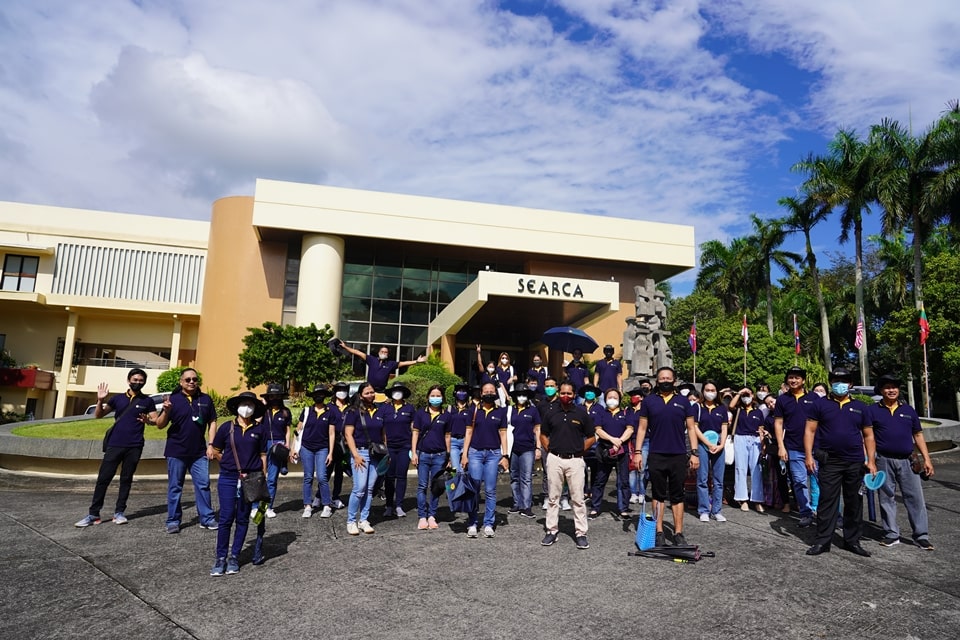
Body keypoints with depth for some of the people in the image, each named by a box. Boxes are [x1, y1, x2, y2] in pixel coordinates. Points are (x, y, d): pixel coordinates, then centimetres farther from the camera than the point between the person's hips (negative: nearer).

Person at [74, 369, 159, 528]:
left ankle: (119, 512, 13)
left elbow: (156, 420, 4)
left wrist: (148, 420, -18)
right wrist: (100, 400, -10)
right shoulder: (118, 398, 8)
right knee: (103, 478, -1)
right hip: (114, 445, 1)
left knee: (126, 479, 6)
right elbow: (98, 415, 8)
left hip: (134, 447, -1)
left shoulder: (147, 401, 5)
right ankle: (93, 514, 6)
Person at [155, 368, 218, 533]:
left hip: (199, 452, 2)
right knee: (175, 487, 7)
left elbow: (212, 422, 8)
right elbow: (160, 425, -2)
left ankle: (207, 518, 11)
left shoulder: (205, 399, 4)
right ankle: (173, 521, 17)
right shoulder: (173, 399, -2)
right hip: (176, 452, -1)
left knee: (203, 485, 4)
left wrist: (210, 444, 0)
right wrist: (166, 411, -22)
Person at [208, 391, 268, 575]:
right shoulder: (227, 427, 0)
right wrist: (230, 464, 6)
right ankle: (221, 558, 11)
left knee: (243, 519, 8)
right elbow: (216, 451, 10)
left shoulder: (260, 429, 2)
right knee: (226, 519, 0)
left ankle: (234, 558, 18)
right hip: (228, 479, -1)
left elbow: (263, 455, 4)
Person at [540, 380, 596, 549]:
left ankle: (581, 533, 9)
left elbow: (591, 437, 7)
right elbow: (543, 435, 17)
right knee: (553, 497, 7)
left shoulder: (582, 414, 2)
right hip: (554, 459, 2)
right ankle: (552, 531, 16)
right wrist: (550, 450, 6)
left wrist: (578, 450, 1)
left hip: (575, 460, -2)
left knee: (578, 498, 1)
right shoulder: (551, 414, 8)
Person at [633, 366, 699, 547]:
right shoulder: (649, 401, 5)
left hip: (679, 456, 1)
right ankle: (659, 532, 14)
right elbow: (642, 428, 5)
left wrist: (694, 452, -1)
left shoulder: (683, 401, 7)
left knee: (677, 496, 8)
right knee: (658, 495, 7)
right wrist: (637, 451, -3)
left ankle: (678, 533, 15)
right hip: (656, 456, 0)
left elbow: (691, 428, 7)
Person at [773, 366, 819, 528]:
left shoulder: (814, 397, 4)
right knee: (799, 482, 5)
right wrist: (781, 446, -2)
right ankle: (806, 513, 13)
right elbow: (778, 423, 5)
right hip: (794, 448, 1)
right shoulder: (782, 399, 5)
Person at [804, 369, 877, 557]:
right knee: (827, 502, 0)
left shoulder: (860, 407, 10)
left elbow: (868, 436, 11)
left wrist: (871, 461, 3)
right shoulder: (820, 405, 2)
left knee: (854, 503, 11)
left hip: (855, 463, 3)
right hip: (829, 463, -3)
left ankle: (852, 541, 23)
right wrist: (808, 455, -10)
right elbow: (810, 430, -1)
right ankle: (822, 541, 6)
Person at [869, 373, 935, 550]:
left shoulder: (908, 410, 10)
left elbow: (918, 435, 12)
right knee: (886, 498, 6)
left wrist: (927, 459, 6)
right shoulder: (873, 411, 2)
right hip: (884, 461, -2)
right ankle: (891, 534, 15)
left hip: (907, 461, 2)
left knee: (915, 498, 2)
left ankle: (921, 536, 10)